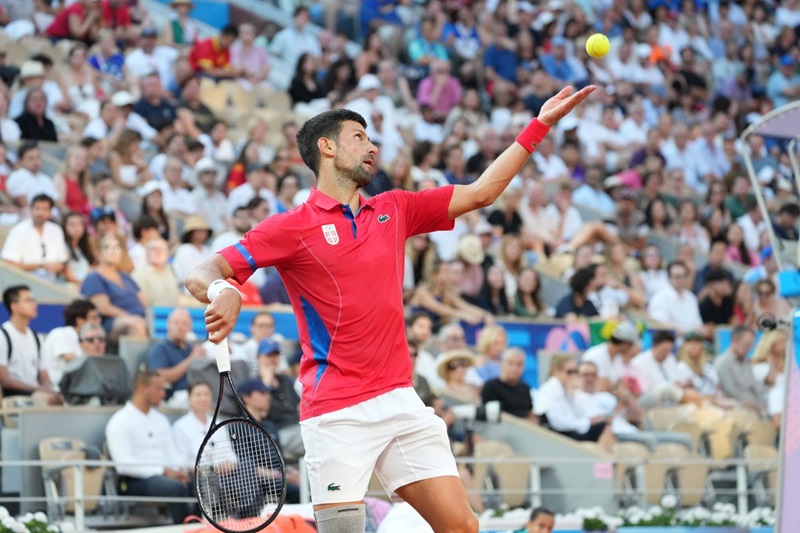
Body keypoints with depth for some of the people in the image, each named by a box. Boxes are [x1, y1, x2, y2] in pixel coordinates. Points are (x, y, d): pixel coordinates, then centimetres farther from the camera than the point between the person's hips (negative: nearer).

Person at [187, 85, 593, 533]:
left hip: (401, 401, 6)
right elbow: (203, 274, -6)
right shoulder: (293, 228, -2)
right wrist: (221, 291, -30)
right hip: (337, 413, -6)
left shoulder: (394, 210, 15)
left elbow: (481, 192, 18)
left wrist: (541, 124, 16)